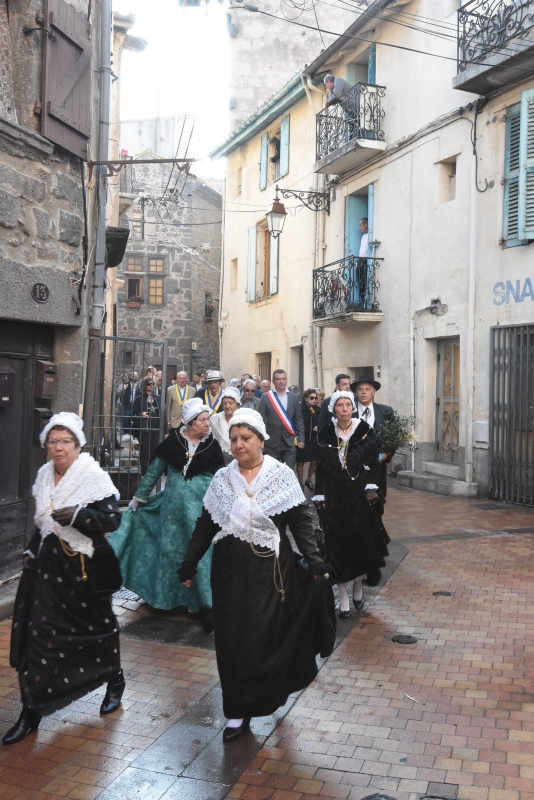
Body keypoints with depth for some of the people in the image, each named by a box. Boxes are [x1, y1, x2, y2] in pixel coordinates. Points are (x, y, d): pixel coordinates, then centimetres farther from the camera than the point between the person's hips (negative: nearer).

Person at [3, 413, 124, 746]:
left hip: (86, 567, -5)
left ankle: (115, 683, 39)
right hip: (50, 565, 5)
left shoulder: (94, 476, -13)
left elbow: (112, 518, -17)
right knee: (38, 634, 2)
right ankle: (31, 712, 12)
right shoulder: (45, 476, 7)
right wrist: (33, 550, 13)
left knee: (96, 625, 12)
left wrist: (78, 515, -29)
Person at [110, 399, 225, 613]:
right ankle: (171, 596, 27)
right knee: (171, 550, 11)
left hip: (202, 508, -1)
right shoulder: (172, 442, -3)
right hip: (173, 505, 1)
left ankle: (198, 599, 11)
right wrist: (138, 497, 7)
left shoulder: (212, 445, -2)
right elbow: (154, 471, 4)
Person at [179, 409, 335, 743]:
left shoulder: (282, 475, -3)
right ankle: (238, 711, 21)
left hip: (270, 571, -3)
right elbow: (205, 526, 9)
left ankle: (262, 699, 19)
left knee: (265, 637, -4)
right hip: (230, 573, 3)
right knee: (232, 640, 6)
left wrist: (316, 564, -14)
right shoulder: (222, 479, 5)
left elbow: (301, 522, -5)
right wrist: (189, 566, 7)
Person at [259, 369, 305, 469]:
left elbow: (299, 420, 8)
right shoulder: (266, 397, 0)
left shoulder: (294, 397, 7)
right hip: (272, 442, -1)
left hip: (290, 442, 1)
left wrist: (301, 439, 2)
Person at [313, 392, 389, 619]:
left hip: (360, 496, -1)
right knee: (338, 547, 4)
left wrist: (371, 488, -12)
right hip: (334, 498, 1)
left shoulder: (365, 430, -2)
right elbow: (320, 468, 3)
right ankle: (343, 598, 16)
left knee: (363, 543, -1)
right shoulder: (325, 434, 1)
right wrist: (319, 497, 0)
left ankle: (358, 585, 27)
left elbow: (373, 463, -1)